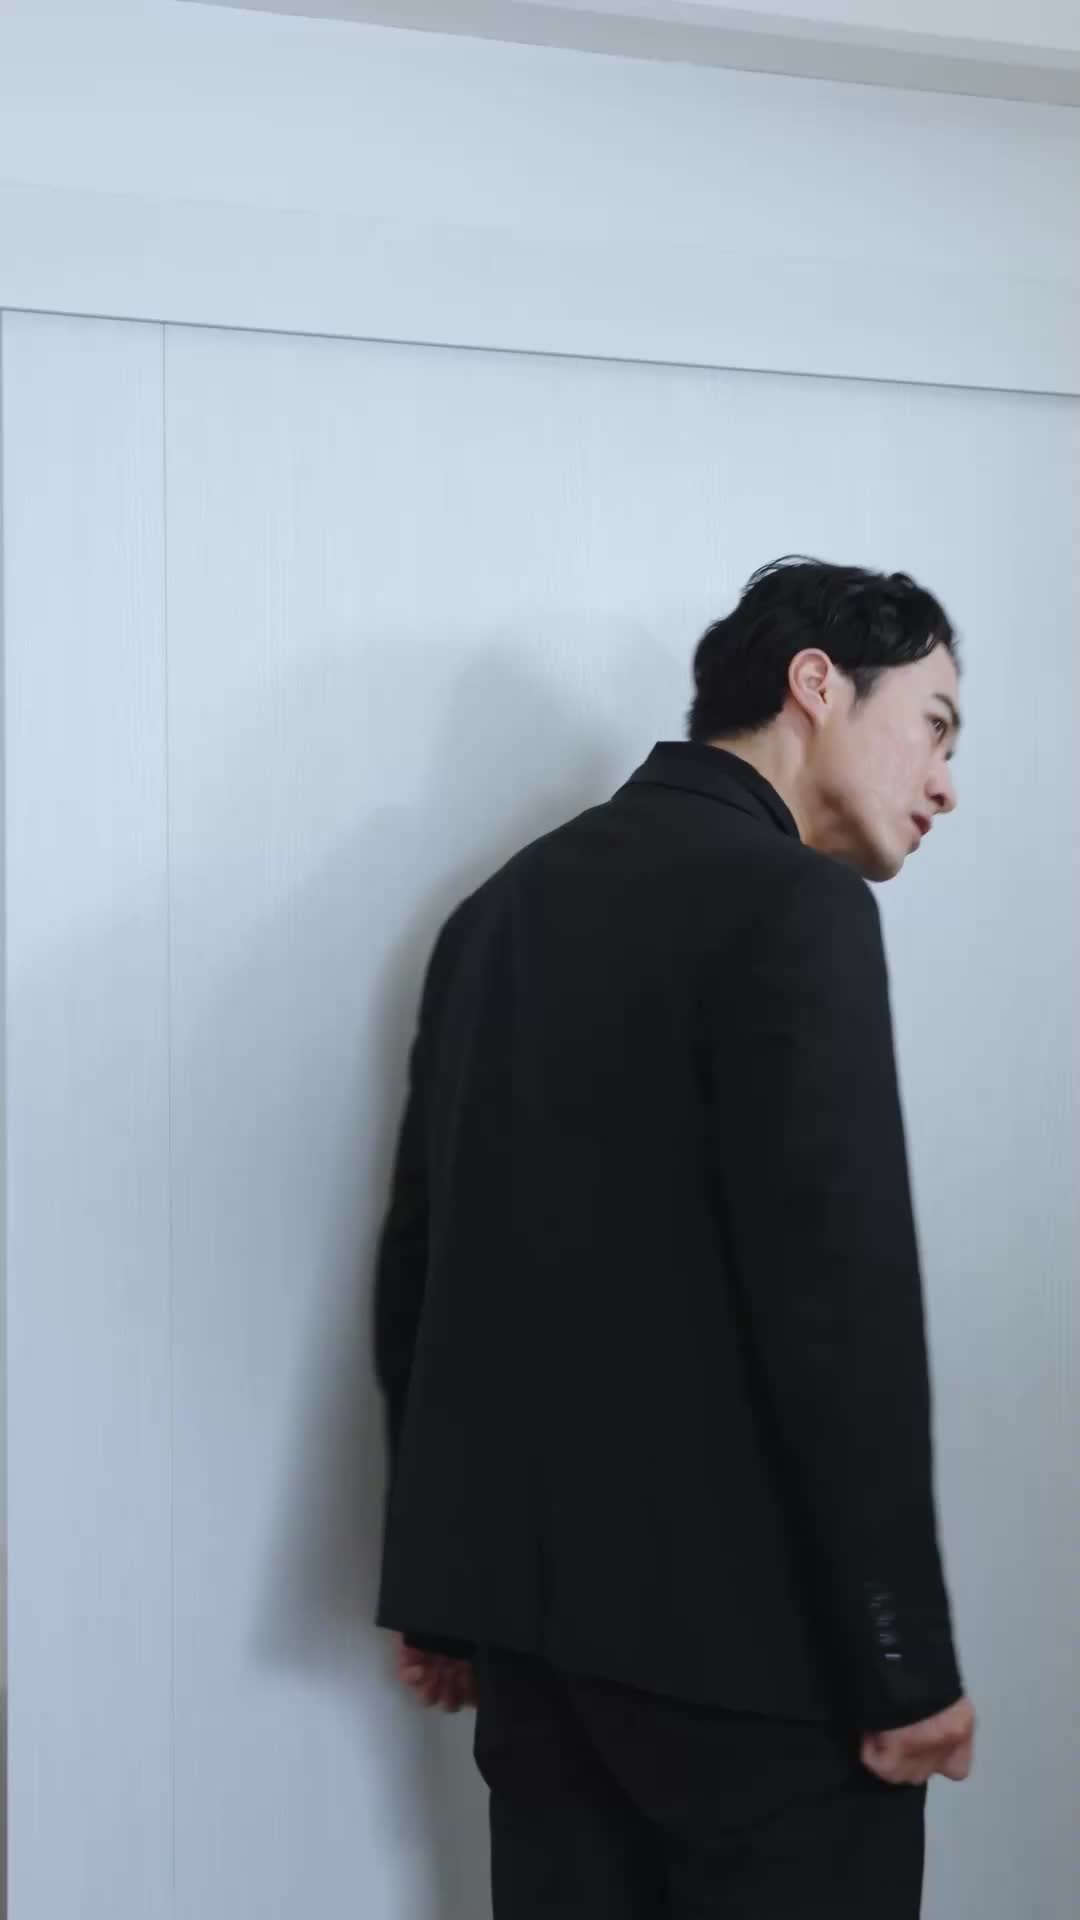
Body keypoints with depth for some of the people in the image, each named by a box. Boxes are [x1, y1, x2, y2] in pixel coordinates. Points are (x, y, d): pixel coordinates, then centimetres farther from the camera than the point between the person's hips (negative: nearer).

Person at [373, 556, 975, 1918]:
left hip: (525, 1600, 8)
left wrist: (443, 1582, 19)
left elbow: (418, 1263, 13)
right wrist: (906, 1661, -13)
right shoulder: (793, 905, -12)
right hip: (739, 1620, -7)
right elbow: (840, 1300, -19)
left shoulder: (506, 904, 11)